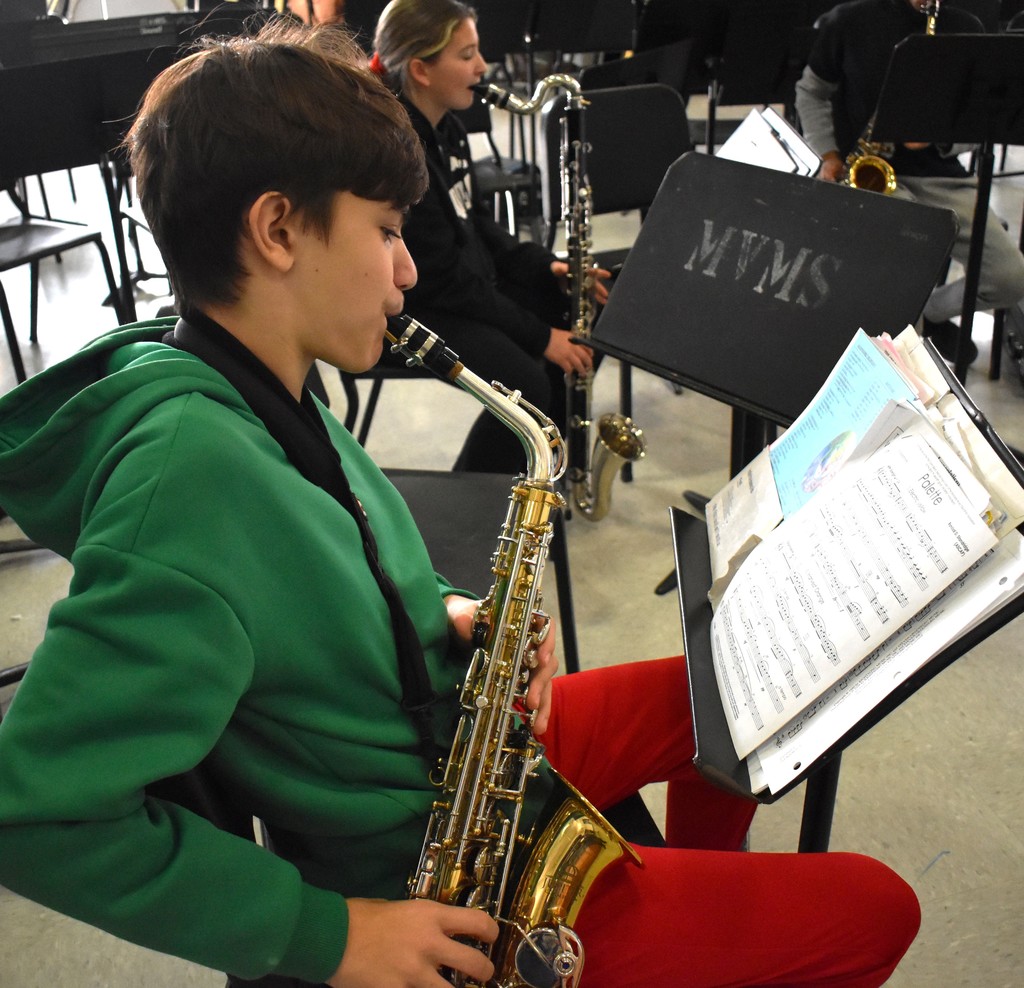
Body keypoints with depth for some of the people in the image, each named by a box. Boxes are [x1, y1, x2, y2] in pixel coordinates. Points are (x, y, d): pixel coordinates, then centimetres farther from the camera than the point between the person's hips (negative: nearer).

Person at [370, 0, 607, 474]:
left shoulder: (447, 128, 4)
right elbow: (442, 277, -24)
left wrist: (544, 265, -1)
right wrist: (539, 337, -22)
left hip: (466, 279, 10)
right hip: (408, 308, -10)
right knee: (526, 382, -27)